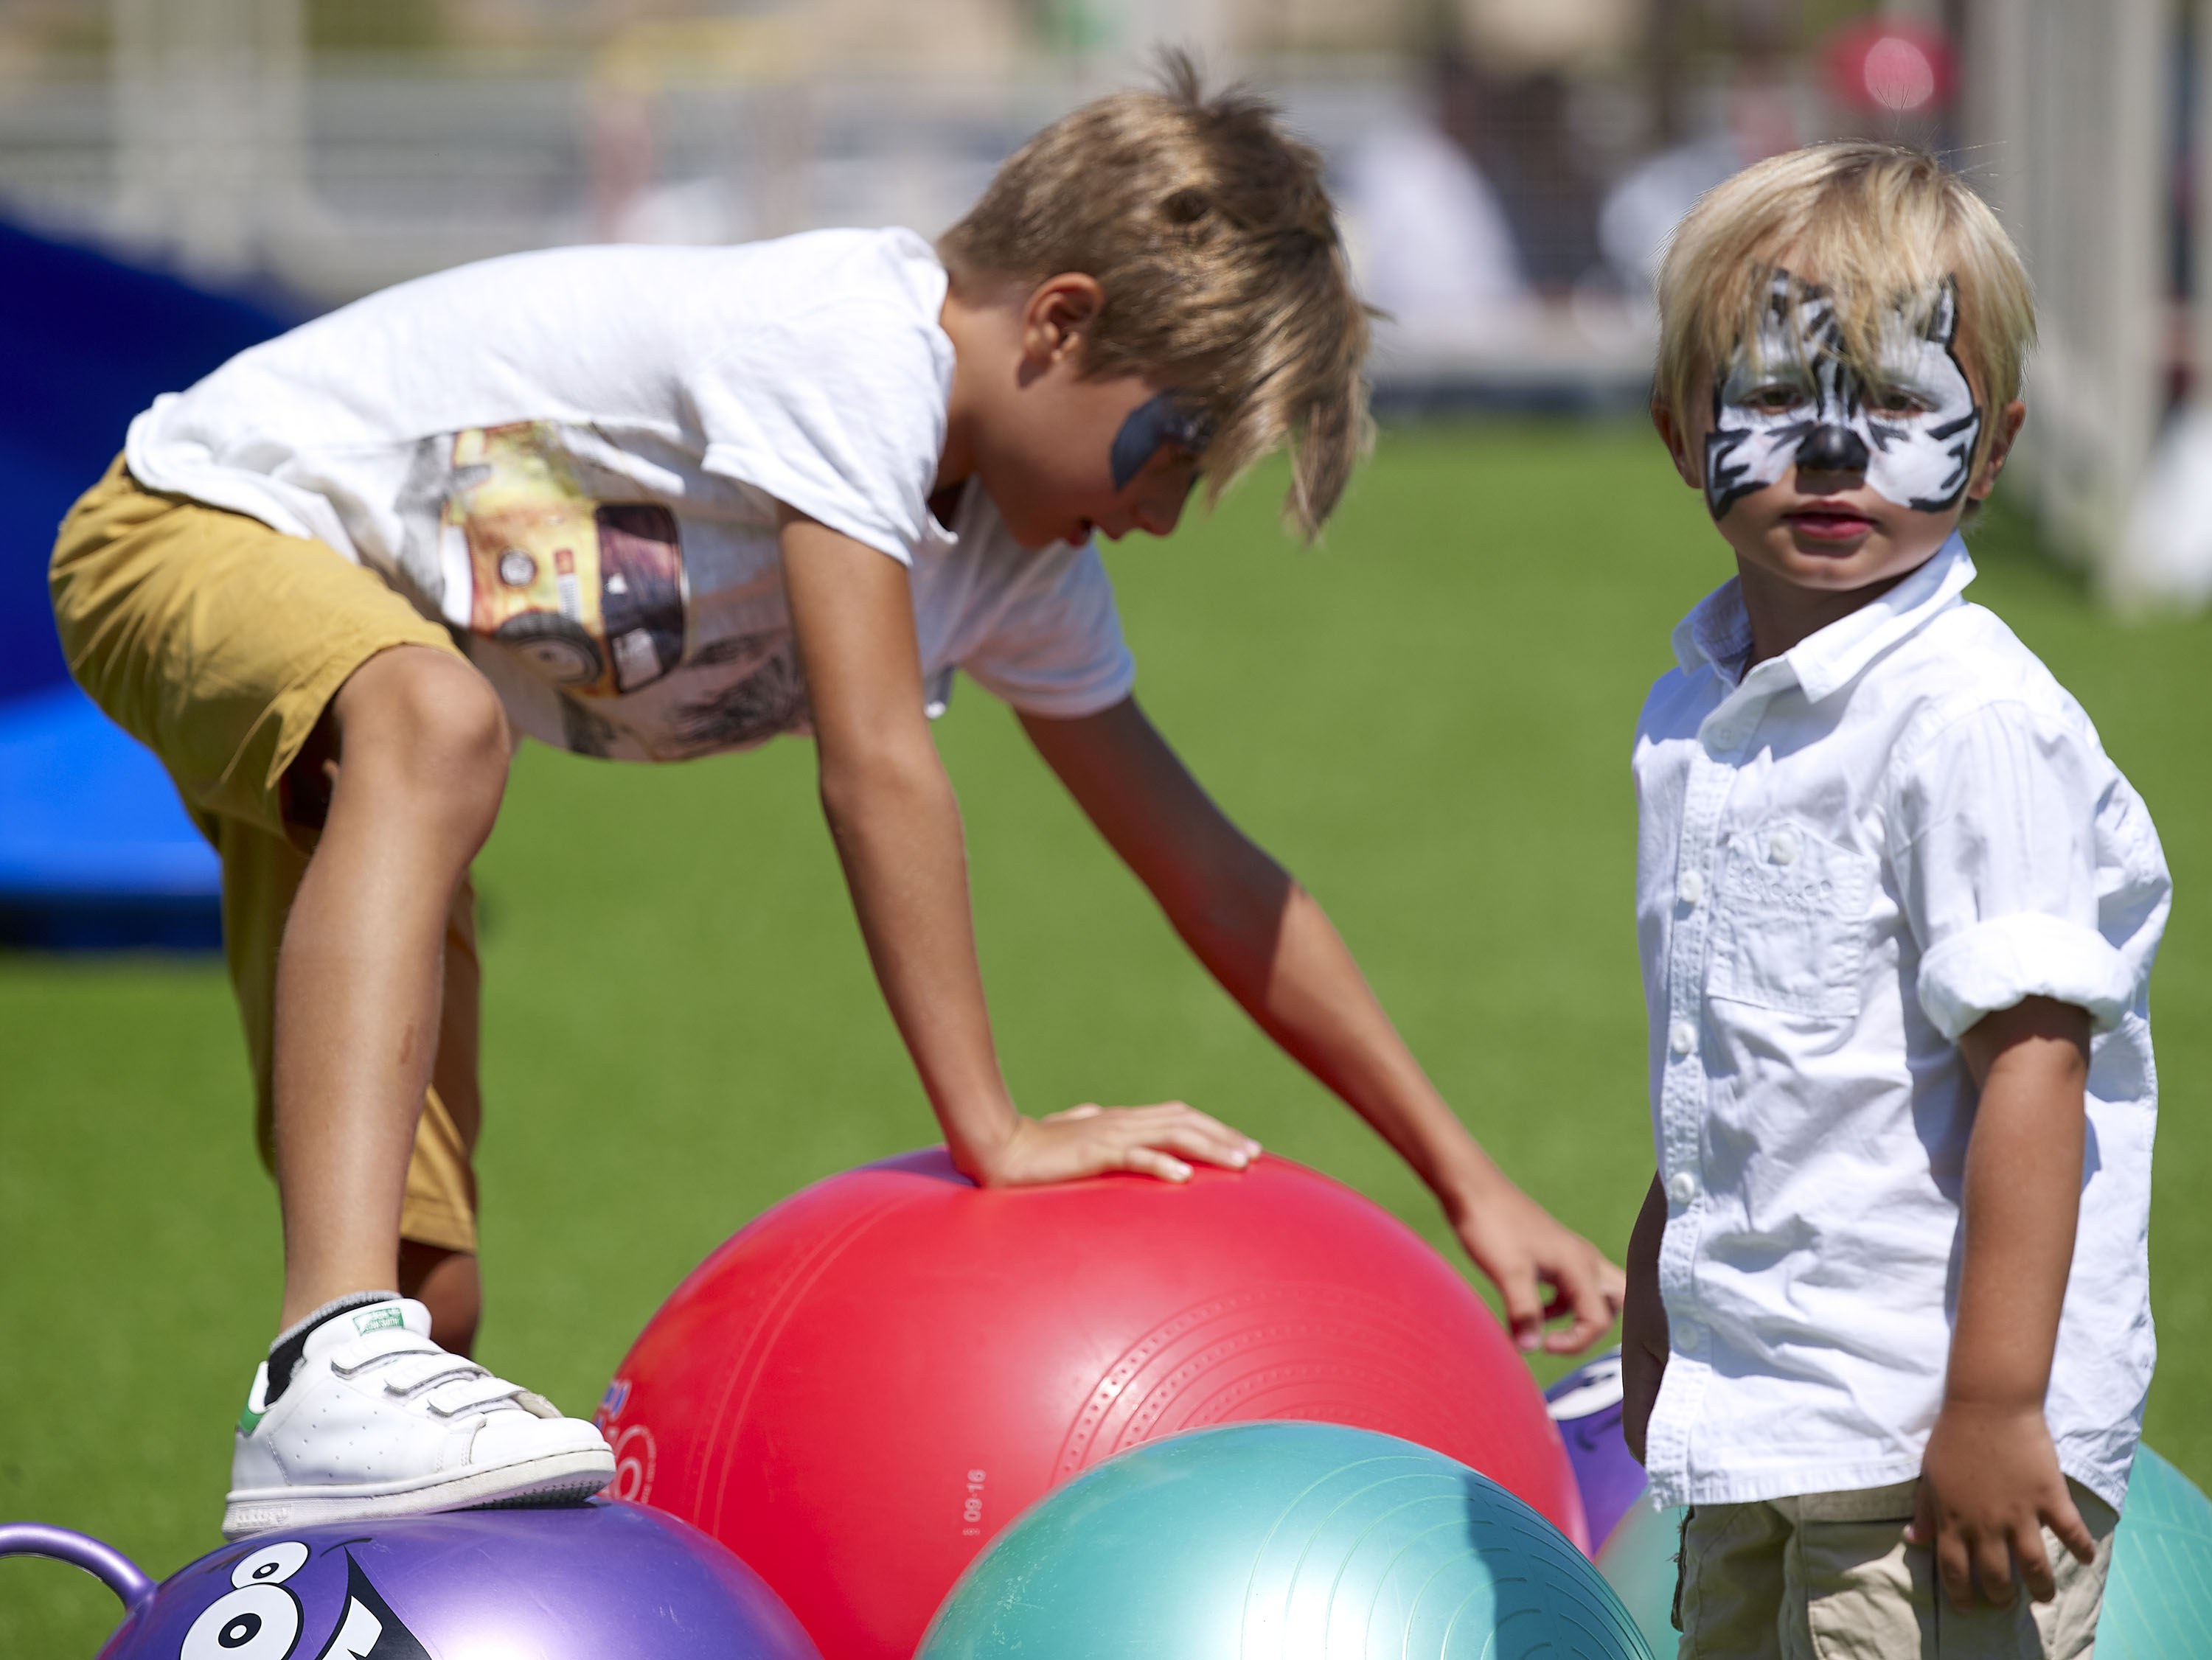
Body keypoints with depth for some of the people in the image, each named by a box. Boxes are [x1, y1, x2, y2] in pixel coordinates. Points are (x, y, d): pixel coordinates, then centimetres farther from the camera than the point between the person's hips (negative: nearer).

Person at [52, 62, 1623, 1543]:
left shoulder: (1021, 567, -1)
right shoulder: (853, 344, -27)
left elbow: (1214, 880, 5)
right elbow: (876, 765, -33)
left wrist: (1473, 1182, 4)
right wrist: (991, 1130, -33)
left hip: (362, 695, 9)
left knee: (431, 1294, -2)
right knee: (436, 725, -42)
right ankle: (333, 1371, -55)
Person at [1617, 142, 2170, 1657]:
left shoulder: (1973, 720, -16)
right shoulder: (1696, 719, 10)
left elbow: (2029, 1062, -20)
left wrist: (1994, 1401, -24)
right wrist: (1660, 1302, 28)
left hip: (1928, 1431, -9)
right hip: (1751, 1421, 9)